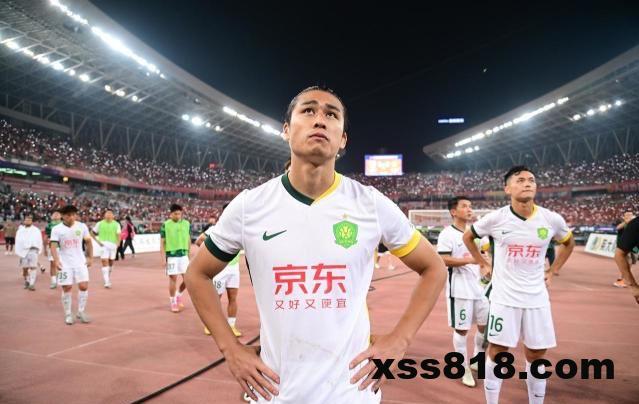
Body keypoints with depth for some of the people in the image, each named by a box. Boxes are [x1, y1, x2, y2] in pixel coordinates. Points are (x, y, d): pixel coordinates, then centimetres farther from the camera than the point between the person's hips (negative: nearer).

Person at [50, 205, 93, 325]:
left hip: (80, 262, 2)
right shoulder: (57, 229, -5)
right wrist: (56, 260, -27)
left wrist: (89, 257, 6)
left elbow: (88, 242, 10)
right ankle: (68, 315, 14)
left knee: (84, 286, -4)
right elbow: (53, 245, -13)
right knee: (67, 288, 0)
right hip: (65, 263, -2)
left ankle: (81, 312, 13)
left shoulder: (82, 227, 1)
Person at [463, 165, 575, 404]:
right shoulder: (496, 218, -11)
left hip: (536, 297, 2)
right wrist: (483, 264, 5)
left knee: (537, 355, 11)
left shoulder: (552, 220, -6)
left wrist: (552, 272, 10)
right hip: (503, 297, -2)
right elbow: (468, 237, 8)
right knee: (497, 352, 5)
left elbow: (569, 243, 17)